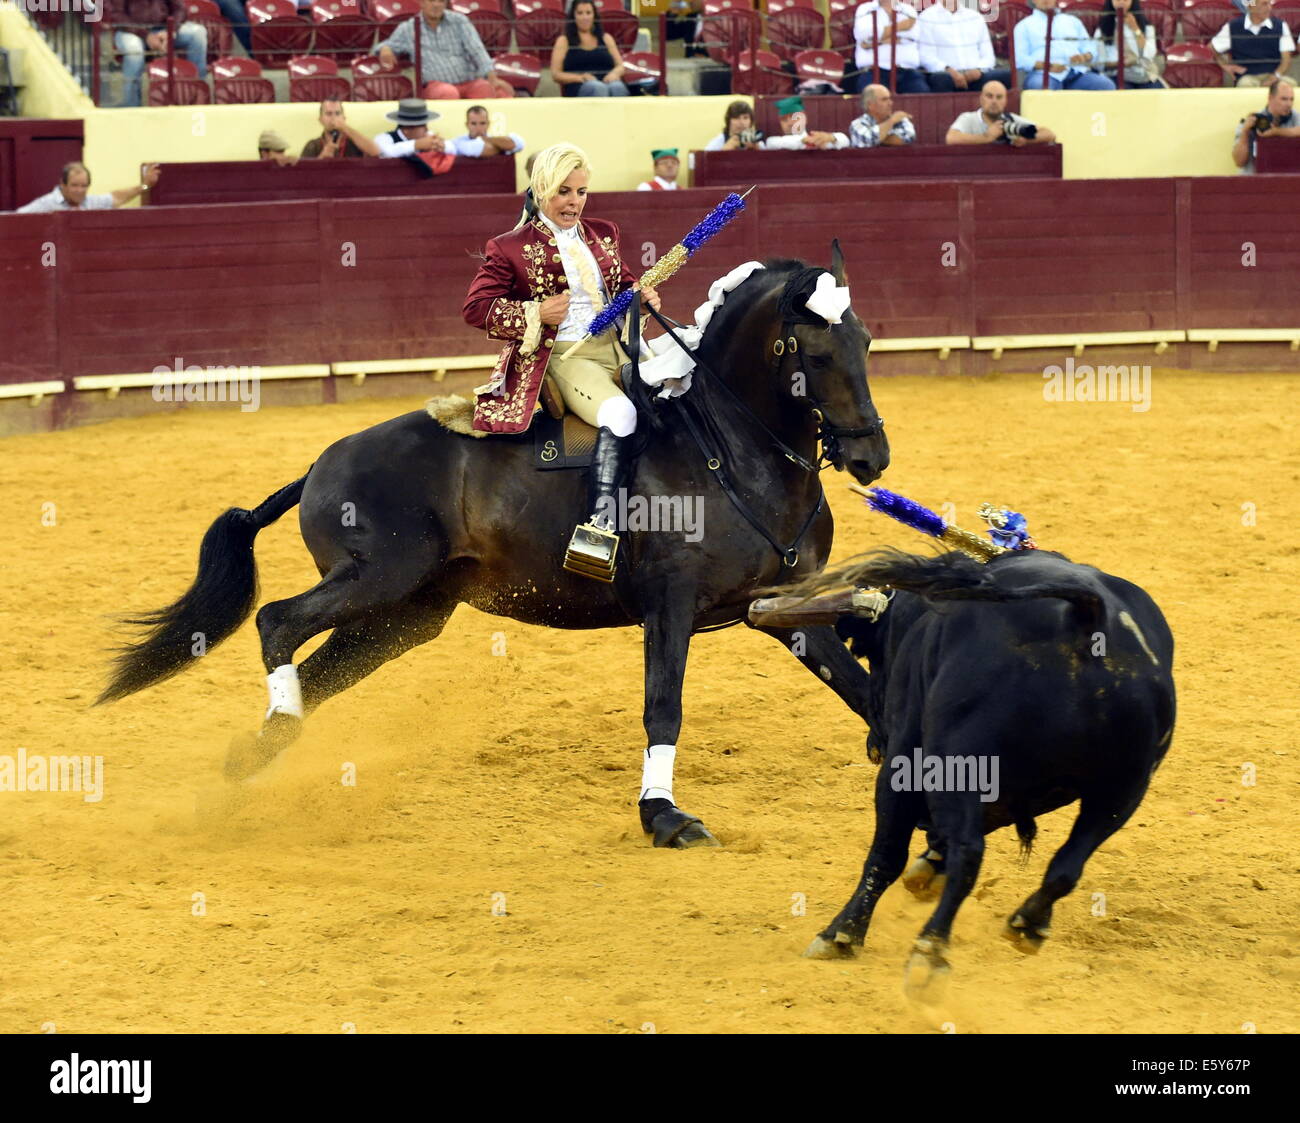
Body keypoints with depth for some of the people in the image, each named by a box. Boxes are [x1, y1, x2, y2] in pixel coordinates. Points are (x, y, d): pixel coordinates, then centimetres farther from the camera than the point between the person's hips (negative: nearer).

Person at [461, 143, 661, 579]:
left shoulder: (602, 234, 15)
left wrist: (641, 296, 4)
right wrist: (535, 314, -13)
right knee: (619, 412, -34)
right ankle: (597, 526, -39)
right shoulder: (511, 249, -1)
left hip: (619, 348, 7)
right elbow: (476, 308, -2)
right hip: (565, 358, -7)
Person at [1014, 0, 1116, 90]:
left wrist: (1085, 57, -4)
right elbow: (1020, 59, 5)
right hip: (1044, 74, -3)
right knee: (1041, 87, -42)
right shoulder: (1024, 26, 19)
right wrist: (1047, 66, -13)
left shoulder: (1073, 21, 29)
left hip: (1077, 73, 3)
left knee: (1106, 86, -28)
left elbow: (1089, 48, 23)